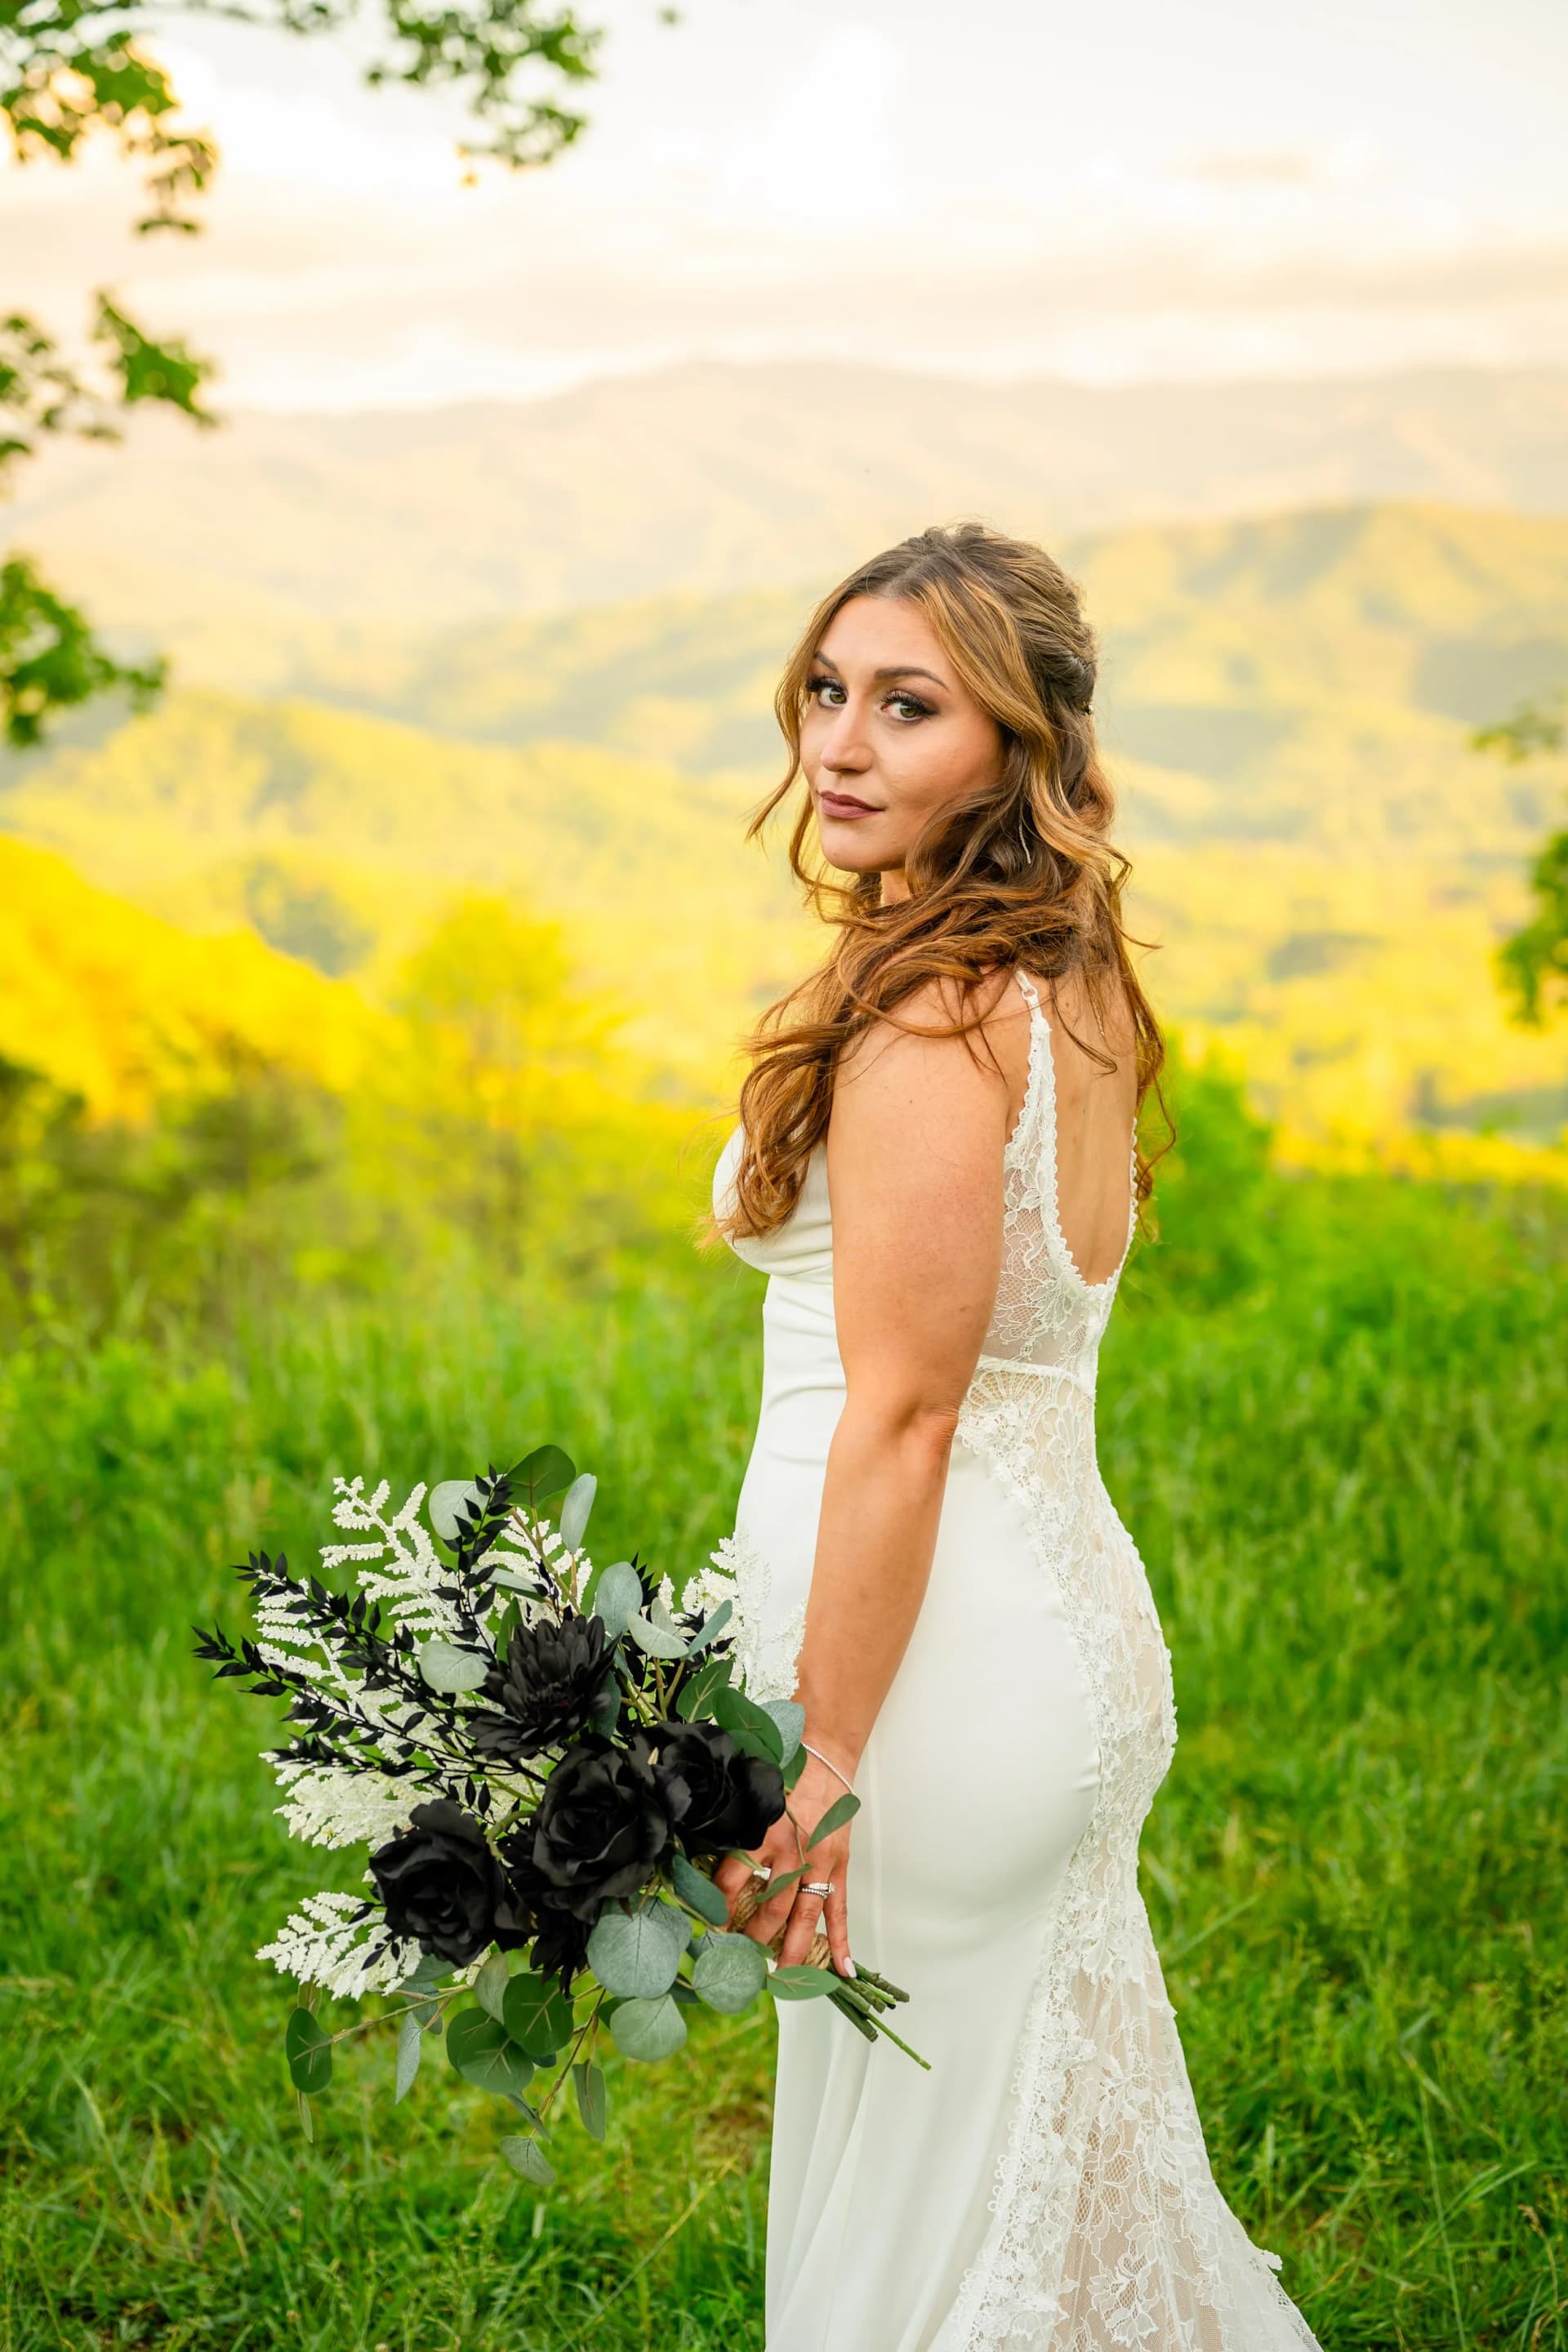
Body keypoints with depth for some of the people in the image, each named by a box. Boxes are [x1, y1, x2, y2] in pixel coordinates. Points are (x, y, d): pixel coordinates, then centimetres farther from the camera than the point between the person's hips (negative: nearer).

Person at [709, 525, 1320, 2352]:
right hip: (1064, 1623, 9)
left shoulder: (928, 1015, -19)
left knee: (921, 2195, 6)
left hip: (943, 1657, -9)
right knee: (1055, 2156, 21)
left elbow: (900, 1412, -21)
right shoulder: (1073, 984, 9)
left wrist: (821, 1757, -18)